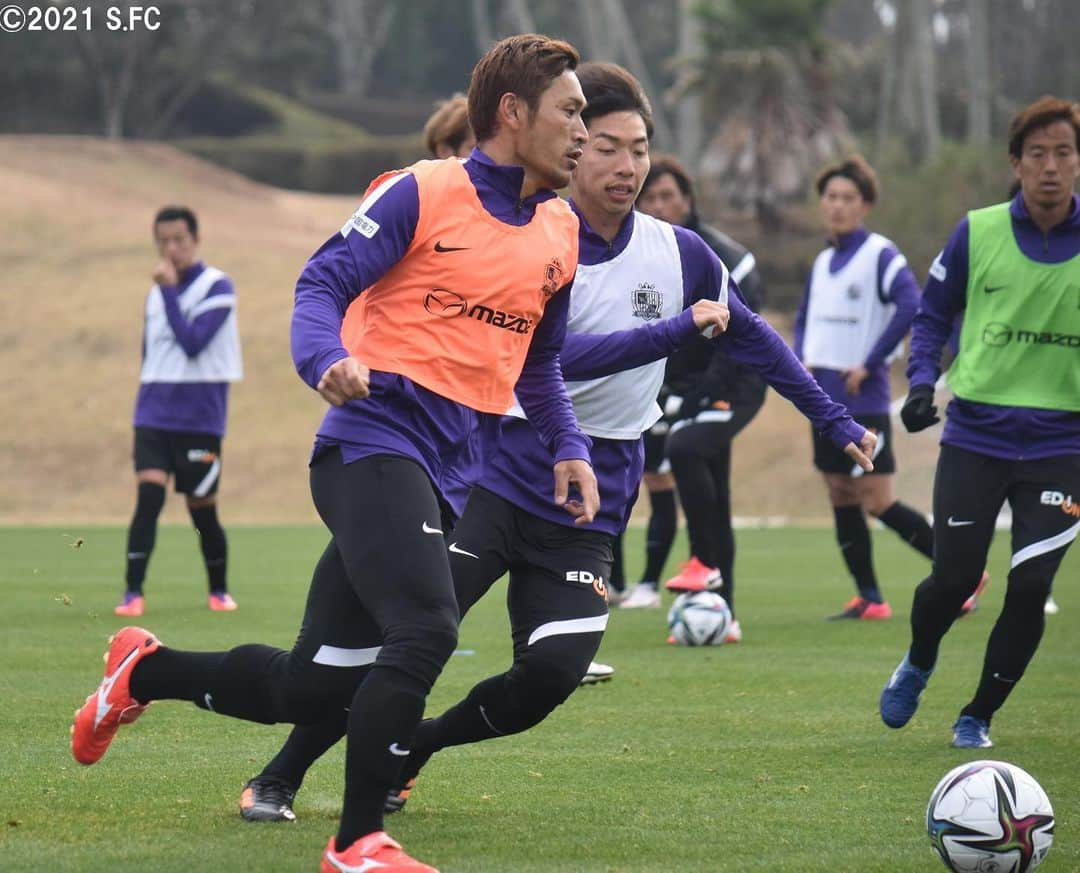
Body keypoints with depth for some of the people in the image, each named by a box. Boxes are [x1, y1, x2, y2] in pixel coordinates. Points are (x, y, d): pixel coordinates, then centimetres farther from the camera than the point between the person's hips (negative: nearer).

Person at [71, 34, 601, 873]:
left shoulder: (561, 233, 16)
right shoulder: (423, 193, -4)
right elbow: (323, 283, -6)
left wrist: (568, 448, 14)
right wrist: (328, 358, -26)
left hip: (443, 479, 7)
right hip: (373, 446, -7)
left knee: (312, 686, 6)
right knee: (426, 631, -26)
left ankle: (145, 671, 31)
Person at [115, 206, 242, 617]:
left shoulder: (217, 287, -7)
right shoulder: (155, 294, 12)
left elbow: (192, 342, -20)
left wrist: (169, 290, -20)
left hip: (200, 419, -4)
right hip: (154, 414, 4)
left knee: (202, 510, 4)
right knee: (147, 496, -13)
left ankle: (219, 590, 23)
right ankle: (133, 592, -17)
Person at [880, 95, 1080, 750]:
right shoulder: (978, 234, -1)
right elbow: (934, 315, 11)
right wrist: (922, 382, -5)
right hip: (975, 436, 0)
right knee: (954, 578, -1)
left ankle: (979, 717, 13)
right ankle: (917, 665, 33)